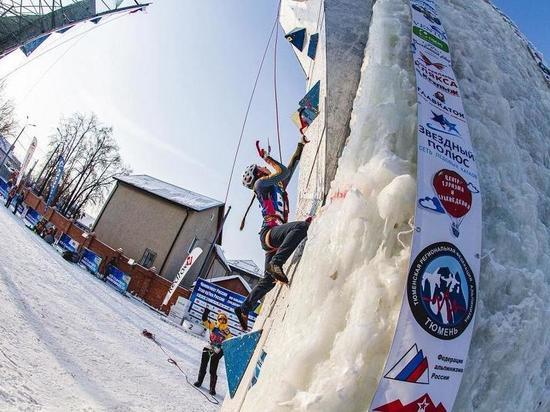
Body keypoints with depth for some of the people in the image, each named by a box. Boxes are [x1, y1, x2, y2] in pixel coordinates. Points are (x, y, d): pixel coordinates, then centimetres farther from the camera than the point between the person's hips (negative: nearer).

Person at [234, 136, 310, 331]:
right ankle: (276, 264, -38)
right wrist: (267, 158, 14)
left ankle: (244, 309, 18)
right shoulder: (260, 183, 6)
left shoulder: (276, 187, 31)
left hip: (272, 239, 9)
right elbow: (282, 172, -3)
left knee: (269, 280, 11)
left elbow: (290, 168, 36)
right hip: (270, 232, -9)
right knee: (302, 226, -33)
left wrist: (301, 146, 39)